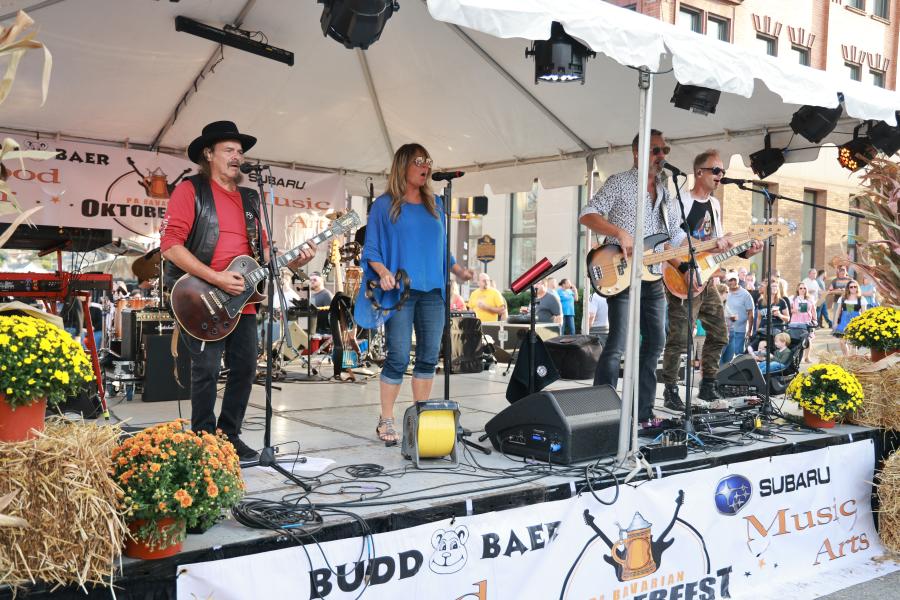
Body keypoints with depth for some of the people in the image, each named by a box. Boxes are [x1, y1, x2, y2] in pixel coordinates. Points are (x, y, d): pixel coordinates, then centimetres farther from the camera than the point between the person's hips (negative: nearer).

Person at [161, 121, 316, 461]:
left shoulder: (249, 199, 17)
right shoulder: (190, 190, -3)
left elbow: (262, 249, 19)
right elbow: (170, 245, -12)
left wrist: (291, 261, -1)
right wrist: (215, 278, -19)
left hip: (242, 300, 7)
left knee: (245, 369, 8)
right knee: (207, 371, -4)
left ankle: (229, 436, 22)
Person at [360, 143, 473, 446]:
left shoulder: (435, 204, 16)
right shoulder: (384, 204, 3)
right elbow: (371, 248, 0)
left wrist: (459, 270, 5)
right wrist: (383, 272, -18)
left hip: (433, 290, 5)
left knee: (429, 357, 6)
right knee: (398, 358, -7)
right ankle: (386, 421, 6)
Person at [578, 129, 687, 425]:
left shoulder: (666, 191, 18)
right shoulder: (620, 183, -2)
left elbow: (676, 235, 21)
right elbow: (587, 215, -10)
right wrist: (620, 232, -23)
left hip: (653, 279, 8)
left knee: (655, 342, 11)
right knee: (617, 344, -14)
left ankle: (643, 413, 21)